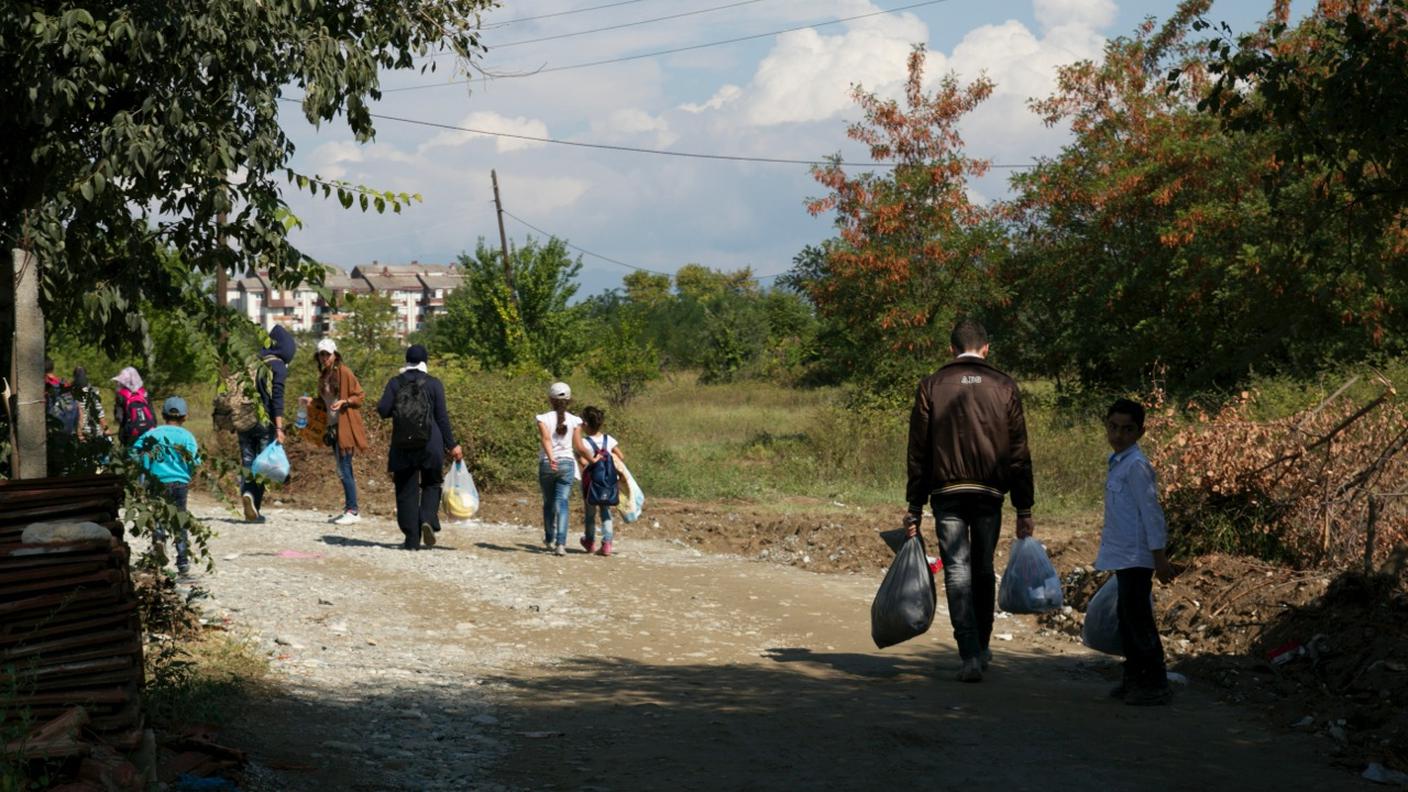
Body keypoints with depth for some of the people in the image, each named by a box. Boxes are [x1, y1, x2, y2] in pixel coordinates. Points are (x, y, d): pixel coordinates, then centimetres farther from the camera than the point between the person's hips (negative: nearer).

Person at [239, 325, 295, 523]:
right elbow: (277, 398, -15)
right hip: (265, 423, -4)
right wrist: (279, 428, -17)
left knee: (247, 461, 10)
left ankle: (247, 492, -13)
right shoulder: (277, 366, -6)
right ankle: (255, 507, -6)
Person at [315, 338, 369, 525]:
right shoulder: (323, 376, 14)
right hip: (332, 426, 8)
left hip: (345, 426, -8)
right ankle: (350, 510, 17)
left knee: (345, 469, -10)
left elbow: (359, 396, -8)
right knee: (342, 470, 11)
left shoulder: (344, 372, -9)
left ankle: (352, 511, -7)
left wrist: (344, 402, -22)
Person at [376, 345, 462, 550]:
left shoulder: (395, 383, 2)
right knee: (431, 484, 16)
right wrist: (451, 445, 3)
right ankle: (428, 520, -10)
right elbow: (442, 417, -2)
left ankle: (412, 539, 4)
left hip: (402, 445, 1)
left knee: (406, 491, 6)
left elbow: (382, 410, -4)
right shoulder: (434, 384, 0)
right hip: (430, 444, -1)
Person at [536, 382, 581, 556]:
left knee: (548, 503, 16)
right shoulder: (574, 421, 0)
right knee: (562, 503, -4)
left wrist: (551, 458, -30)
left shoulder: (544, 419, -4)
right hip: (567, 463, 0)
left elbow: (546, 439, -19)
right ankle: (561, 543, -17)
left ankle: (549, 540, 30)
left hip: (547, 464, 0)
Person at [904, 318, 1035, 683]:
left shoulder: (932, 385, 3)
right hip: (989, 493, 1)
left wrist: (915, 507, 5)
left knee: (957, 571, -1)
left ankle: (971, 656, -9)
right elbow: (1019, 453, 4)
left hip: (946, 493, -1)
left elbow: (918, 451, 2)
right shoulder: (1004, 387, 5)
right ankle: (982, 648, 26)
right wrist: (1024, 509, 8)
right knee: (983, 570, 16)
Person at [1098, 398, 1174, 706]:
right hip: (1123, 555, 10)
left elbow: (1151, 511, -17)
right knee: (1127, 617, 14)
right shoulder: (1117, 462, 14)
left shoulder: (1136, 465, -15)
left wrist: (1159, 556, -18)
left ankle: (1156, 684, -3)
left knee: (1138, 617, -7)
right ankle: (1134, 678, 23)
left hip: (1136, 556, -10)